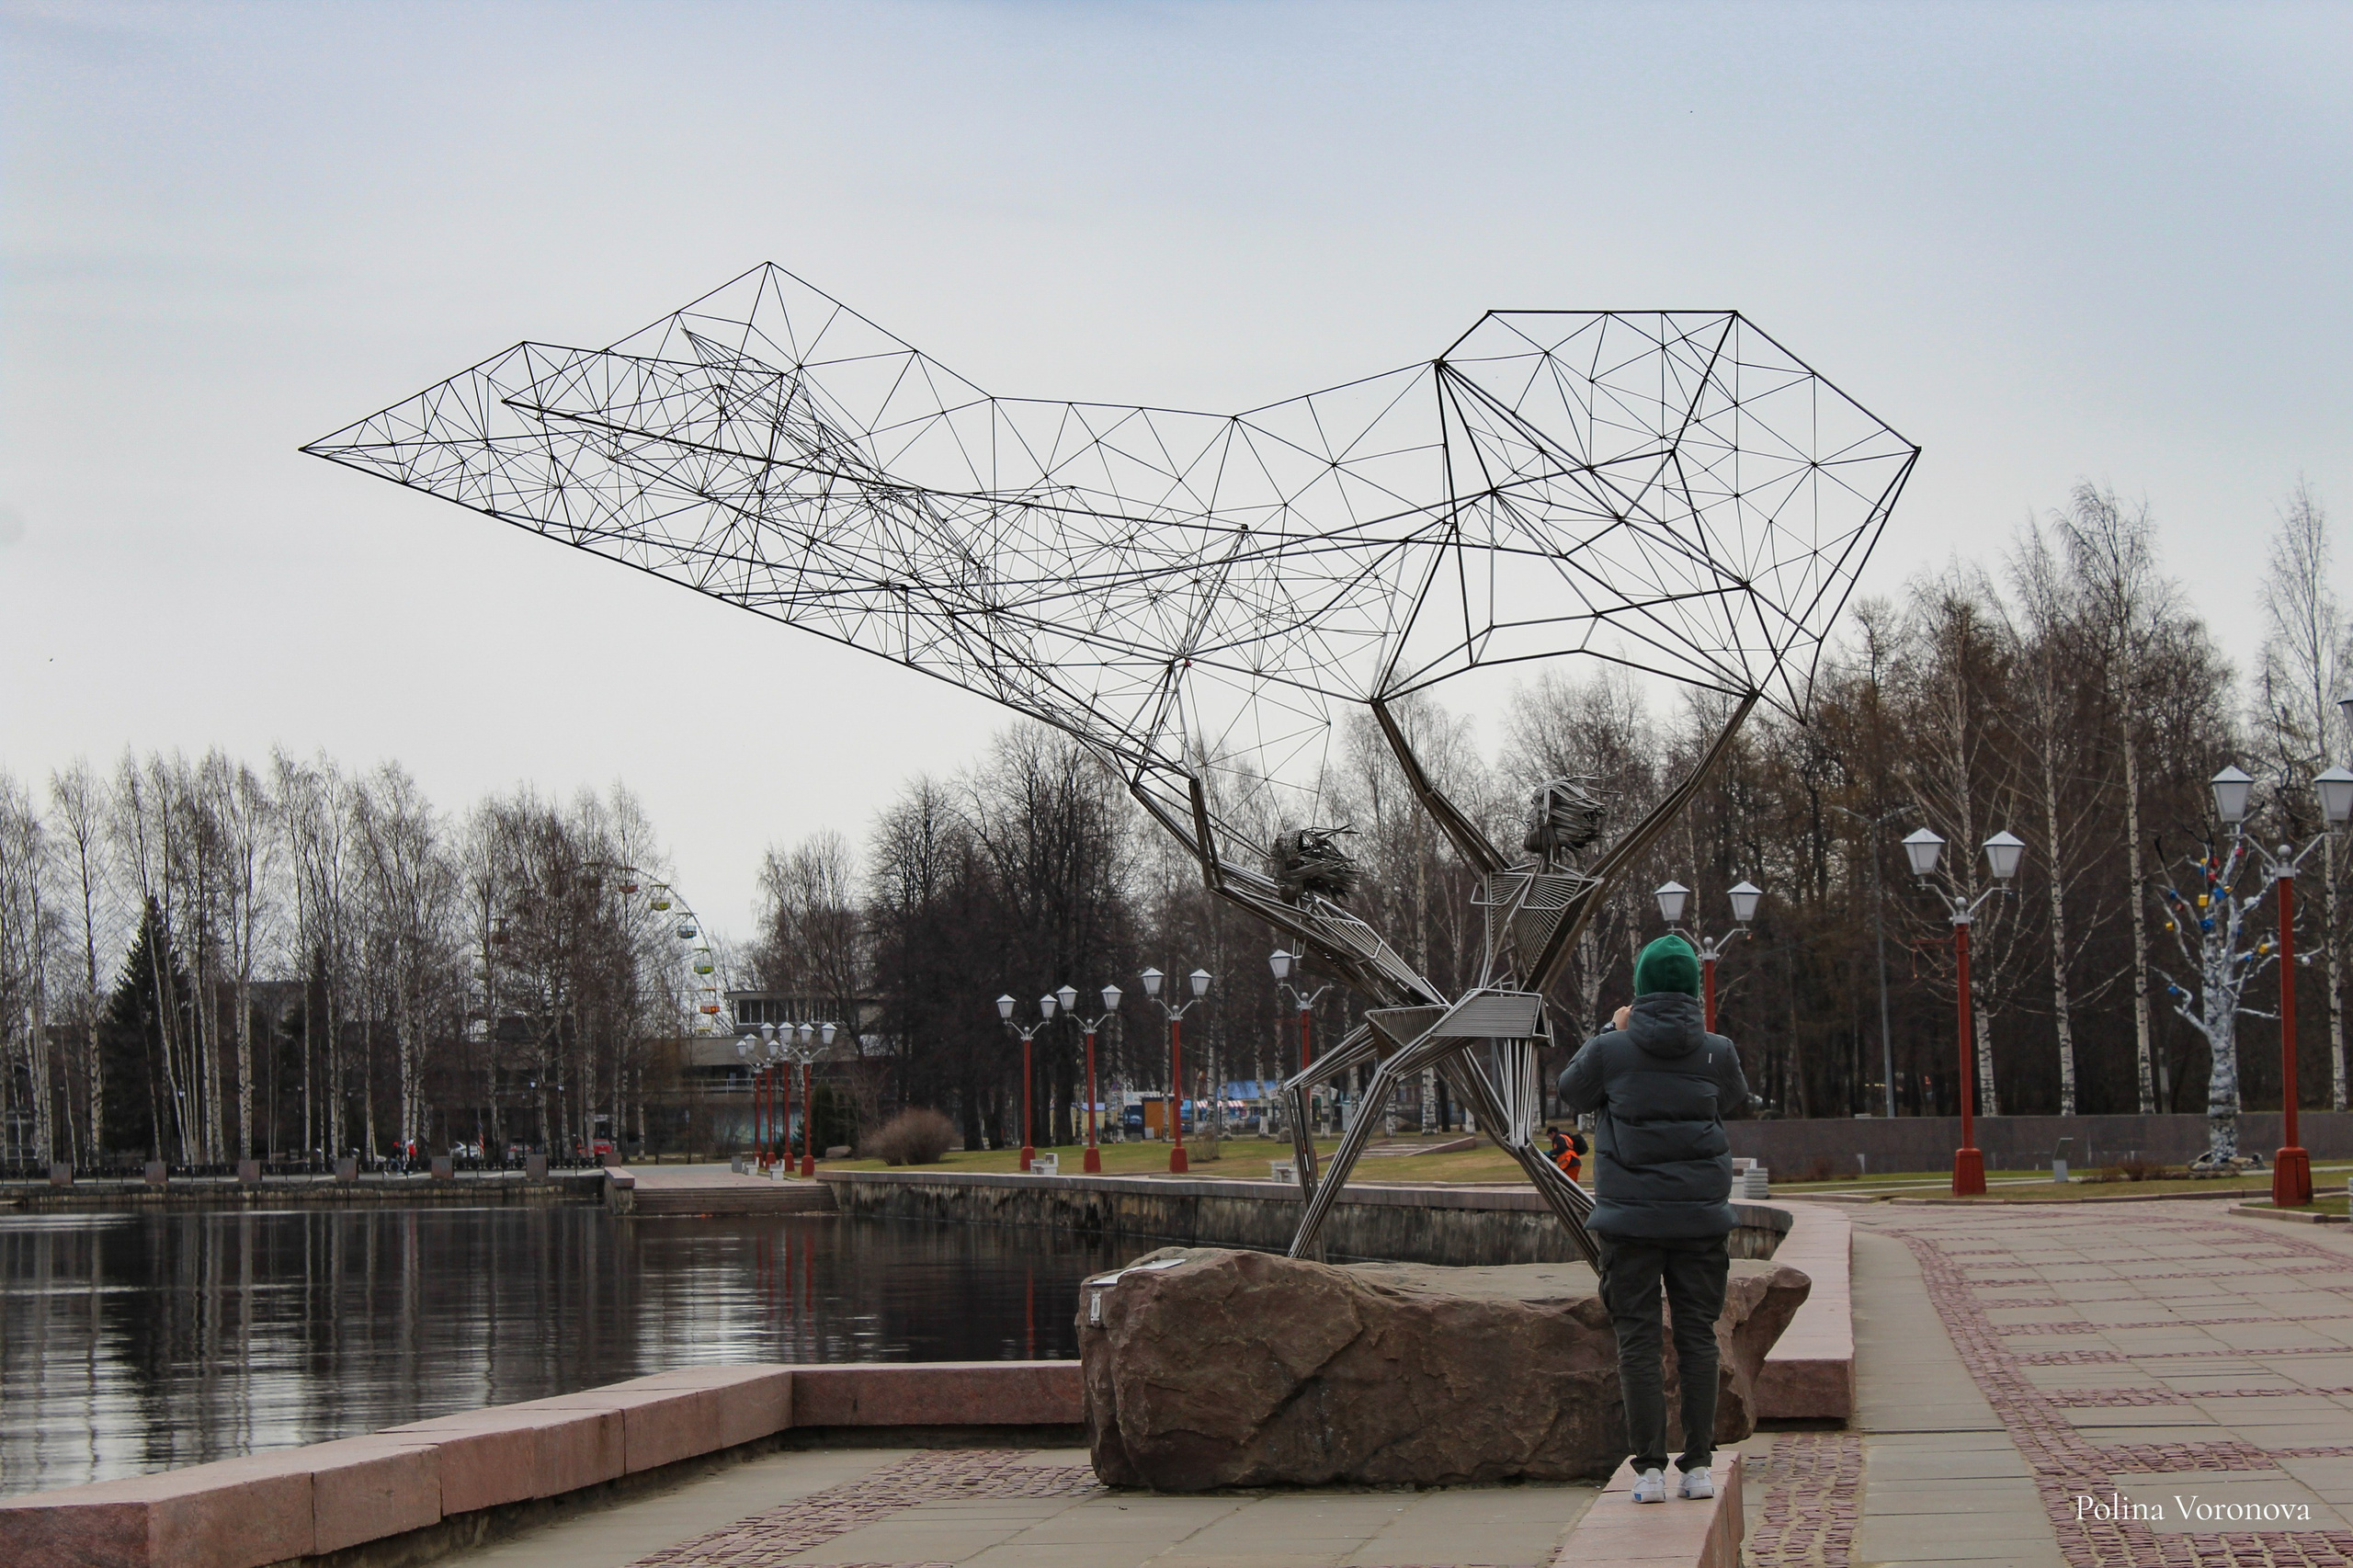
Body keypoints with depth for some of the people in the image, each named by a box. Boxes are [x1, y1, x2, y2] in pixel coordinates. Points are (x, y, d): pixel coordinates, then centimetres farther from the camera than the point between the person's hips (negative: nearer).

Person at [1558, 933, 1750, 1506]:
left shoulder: (1611, 1051, -8)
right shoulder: (1716, 1052, -3)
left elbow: (1571, 1090, 12)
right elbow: (1736, 1100, 19)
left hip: (1630, 1216, -1)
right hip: (1700, 1216, 1)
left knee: (1638, 1341, 3)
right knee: (1697, 1336, 9)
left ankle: (1650, 1467, -1)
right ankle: (1699, 1464, 7)